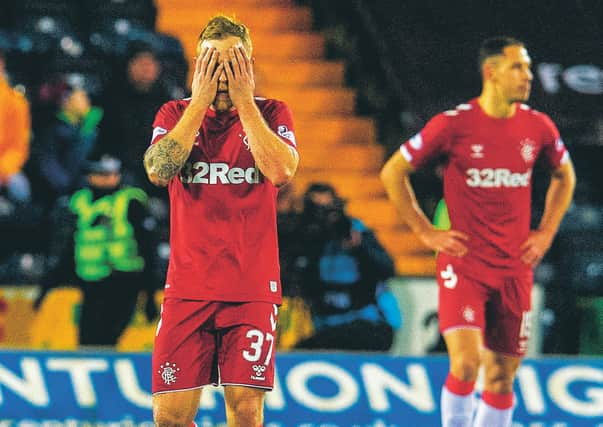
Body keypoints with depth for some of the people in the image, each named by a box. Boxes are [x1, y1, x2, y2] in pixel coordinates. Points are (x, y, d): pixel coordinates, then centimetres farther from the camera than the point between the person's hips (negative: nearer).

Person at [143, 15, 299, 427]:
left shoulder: (271, 113, 6)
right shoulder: (175, 114, 9)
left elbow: (282, 170, -13)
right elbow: (158, 170, -10)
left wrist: (243, 99, -10)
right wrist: (201, 101, -8)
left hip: (252, 290, -1)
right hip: (188, 286, 1)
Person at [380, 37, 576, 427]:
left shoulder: (538, 126, 3)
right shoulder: (454, 124, -8)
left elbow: (565, 176, 23)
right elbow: (393, 172, 1)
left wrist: (545, 233, 12)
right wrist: (426, 232, -2)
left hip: (515, 269, 4)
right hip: (463, 266, -4)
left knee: (502, 378, 6)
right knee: (466, 363, -18)